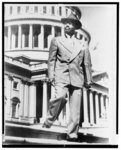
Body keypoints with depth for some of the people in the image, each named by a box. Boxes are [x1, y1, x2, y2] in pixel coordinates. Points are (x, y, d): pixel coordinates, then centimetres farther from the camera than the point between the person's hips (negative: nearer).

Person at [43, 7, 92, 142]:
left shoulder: (82, 45, 21)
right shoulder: (56, 41, 17)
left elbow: (86, 64, 18)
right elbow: (51, 59, 10)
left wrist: (88, 80, 9)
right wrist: (51, 75, -3)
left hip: (77, 77, 2)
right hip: (61, 75, -2)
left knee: (75, 107, -7)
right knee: (60, 96, -29)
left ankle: (72, 134, -1)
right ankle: (49, 121, -10)